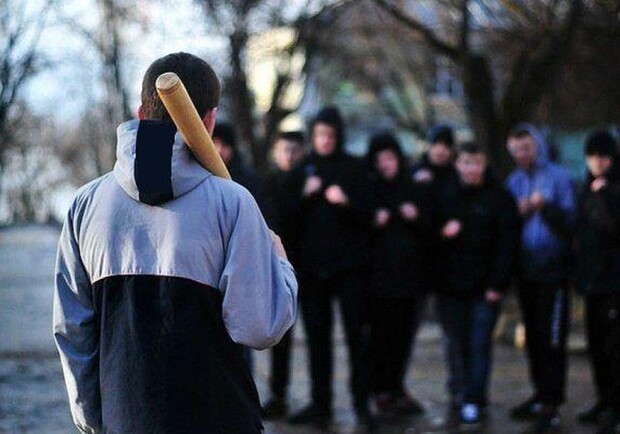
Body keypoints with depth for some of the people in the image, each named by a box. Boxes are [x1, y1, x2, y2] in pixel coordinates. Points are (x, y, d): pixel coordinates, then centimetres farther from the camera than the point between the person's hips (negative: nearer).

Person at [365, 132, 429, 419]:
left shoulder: (414, 191, 12)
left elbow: (430, 228, 16)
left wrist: (417, 217, -4)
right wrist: (374, 223, -16)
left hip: (410, 274, 3)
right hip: (380, 275, -3)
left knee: (404, 334, 5)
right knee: (382, 336, -6)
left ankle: (396, 390, 17)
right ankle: (383, 393, 2)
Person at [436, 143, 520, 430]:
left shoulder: (500, 198, -2)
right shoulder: (446, 196, 8)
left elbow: (508, 244, -6)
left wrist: (498, 284, -12)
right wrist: (443, 233, -11)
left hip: (484, 287, -3)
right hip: (451, 285, 3)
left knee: (479, 344, -5)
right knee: (458, 344, 6)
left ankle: (473, 403, -3)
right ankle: (466, 390, 20)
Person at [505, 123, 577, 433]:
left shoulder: (558, 177, -7)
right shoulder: (513, 182, 9)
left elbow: (570, 222, -11)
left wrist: (546, 207, -26)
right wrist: (518, 214, -8)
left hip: (553, 271, -6)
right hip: (527, 272, 6)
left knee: (551, 338, -8)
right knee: (533, 337, 13)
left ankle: (551, 405, -7)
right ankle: (541, 393, 24)